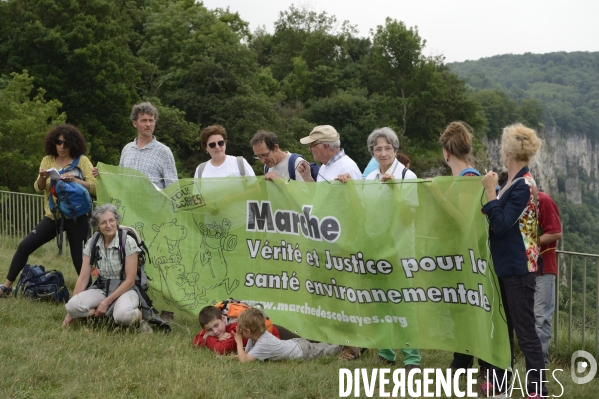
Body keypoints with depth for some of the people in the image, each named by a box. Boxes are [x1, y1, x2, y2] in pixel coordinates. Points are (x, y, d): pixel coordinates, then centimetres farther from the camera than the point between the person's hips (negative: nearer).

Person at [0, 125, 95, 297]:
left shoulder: (82, 161, -4)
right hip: (52, 216, 4)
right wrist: (42, 177, -19)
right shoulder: (48, 160, 7)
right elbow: (38, 188, 3)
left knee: (79, 258, -4)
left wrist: (74, 179, -26)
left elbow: (94, 188, -12)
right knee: (24, 246, -1)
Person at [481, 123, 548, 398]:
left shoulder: (524, 185, -18)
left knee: (525, 330, -4)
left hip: (518, 268, -10)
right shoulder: (512, 183, 9)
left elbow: (501, 224, -22)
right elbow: (499, 220, 18)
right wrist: (491, 191, 12)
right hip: (505, 265, 10)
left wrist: (490, 192, -19)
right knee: (503, 326, 17)